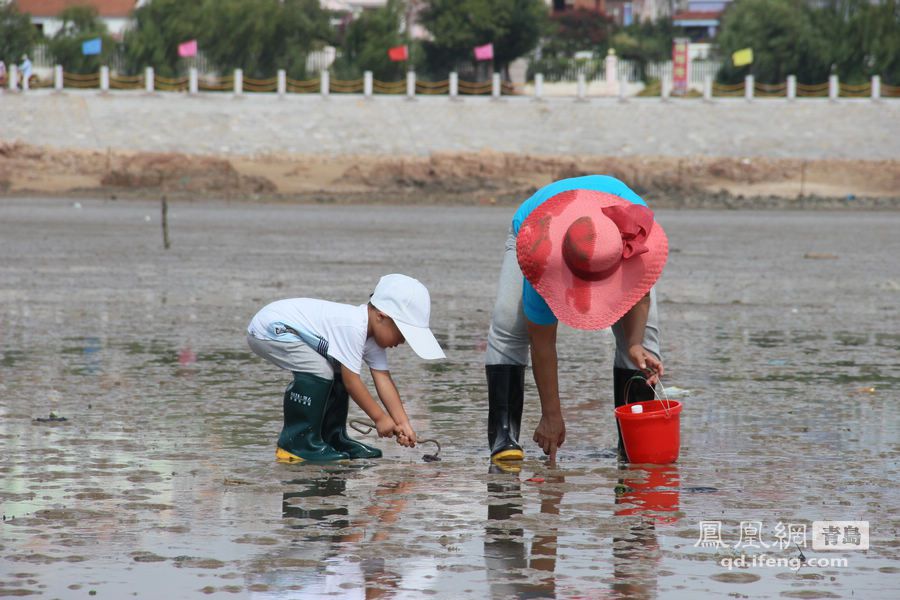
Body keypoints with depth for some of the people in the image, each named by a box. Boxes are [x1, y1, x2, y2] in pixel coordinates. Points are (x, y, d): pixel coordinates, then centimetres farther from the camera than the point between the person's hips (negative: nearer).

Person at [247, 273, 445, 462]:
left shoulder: (372, 338, 2)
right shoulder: (352, 327, -28)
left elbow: (383, 379, 0)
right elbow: (351, 381, -24)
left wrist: (403, 423, -7)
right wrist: (379, 418, -15)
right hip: (268, 329, -10)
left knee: (338, 372, 12)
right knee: (319, 372, -23)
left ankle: (332, 438, 18)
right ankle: (297, 443, -16)